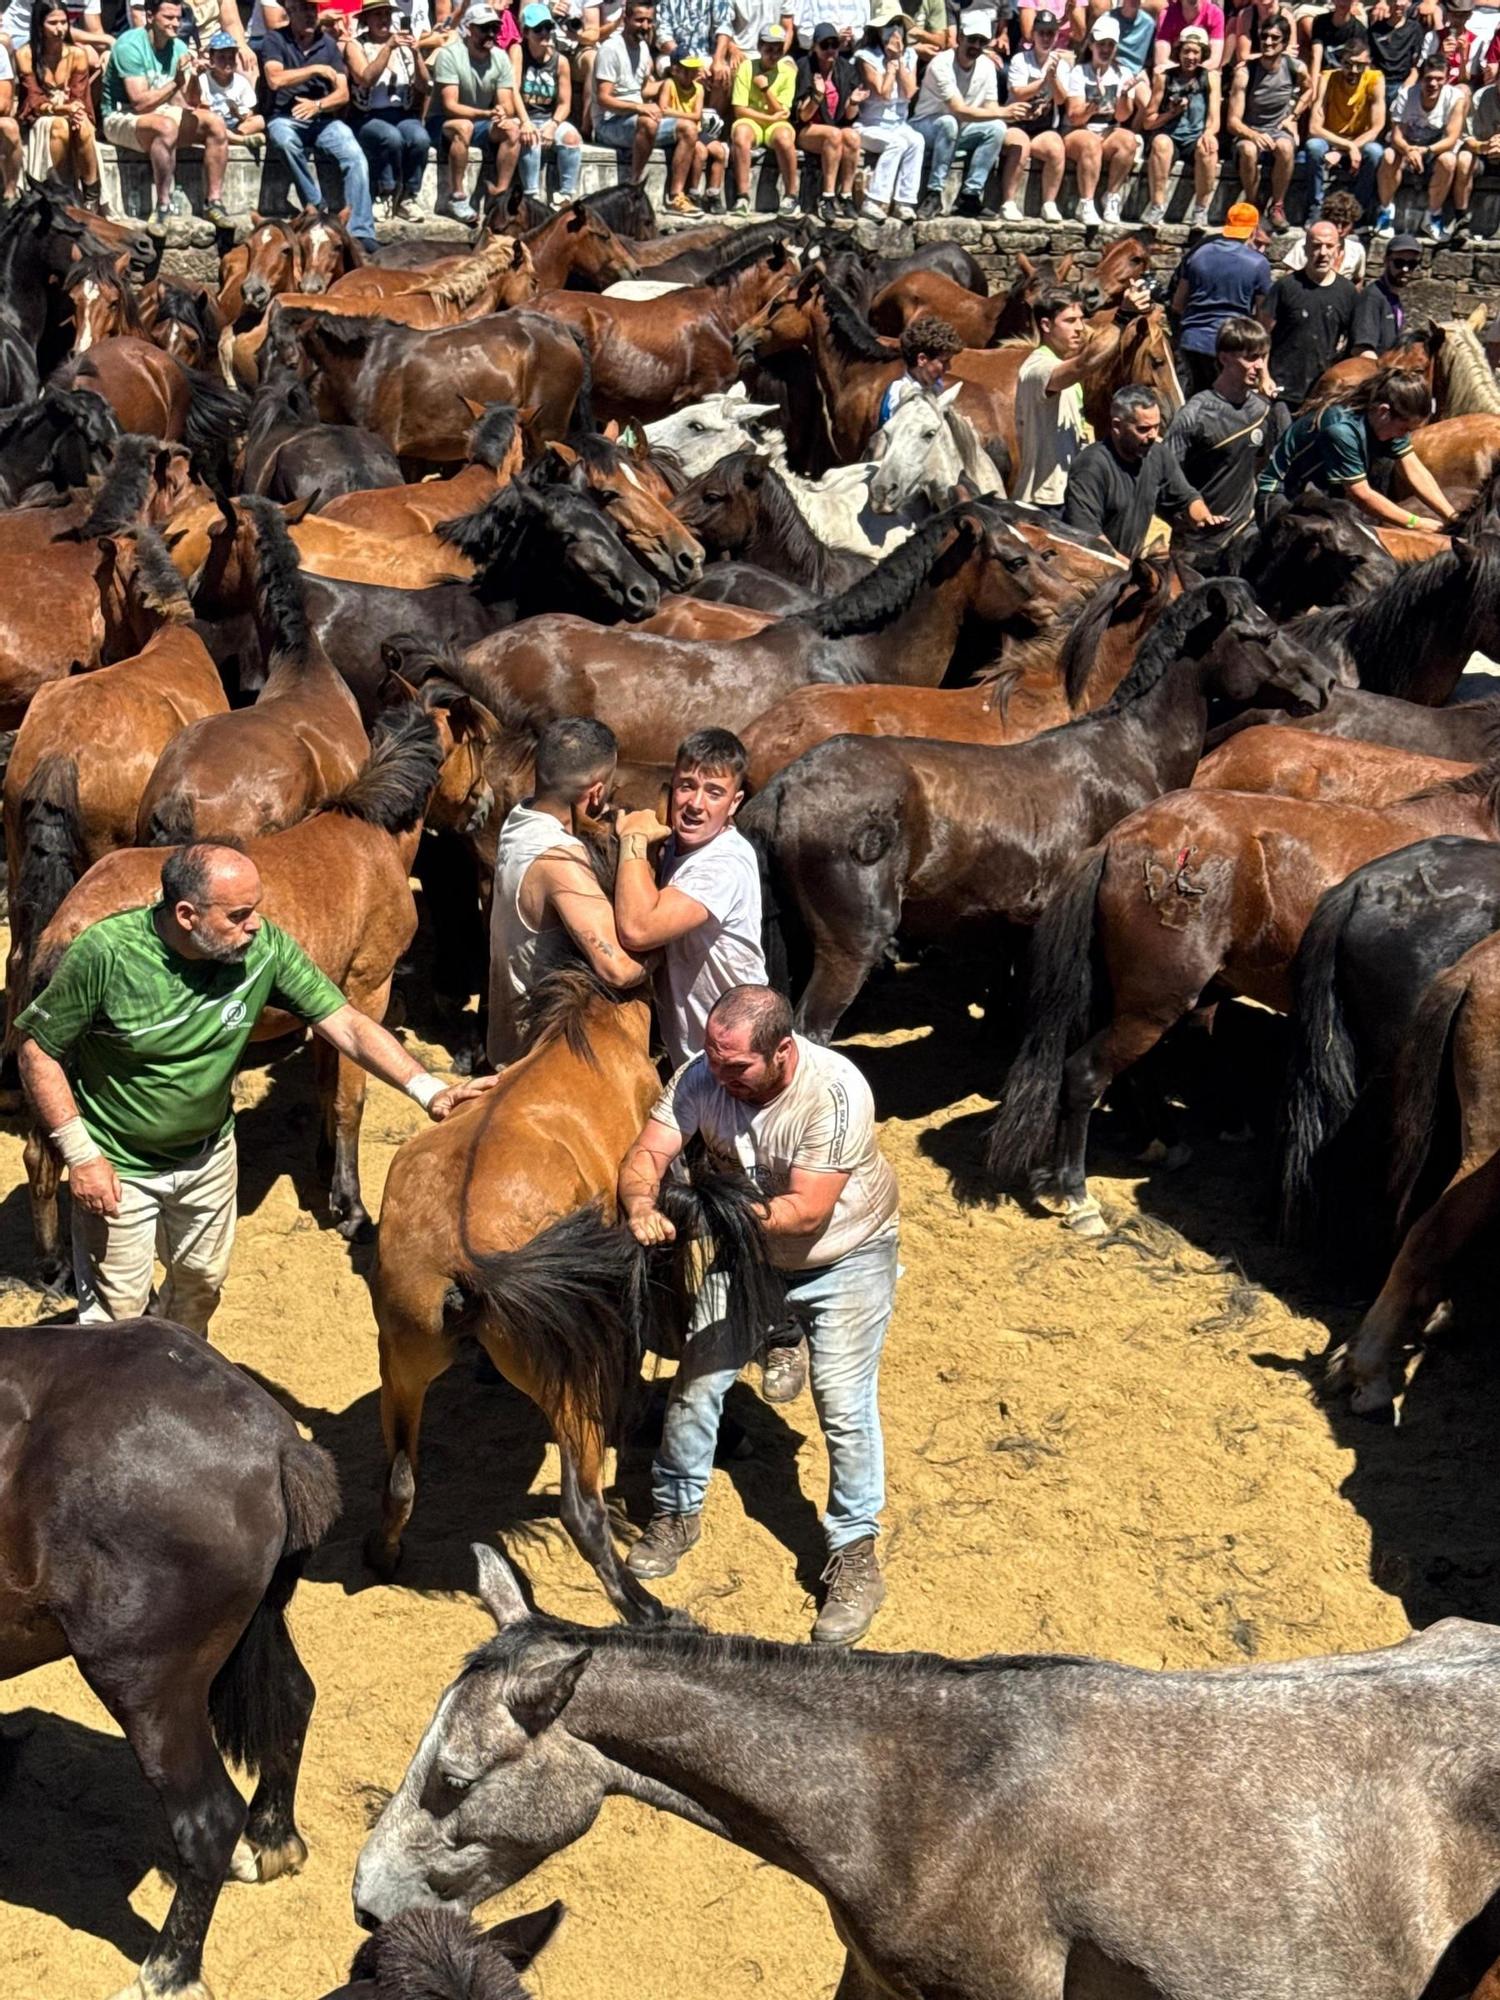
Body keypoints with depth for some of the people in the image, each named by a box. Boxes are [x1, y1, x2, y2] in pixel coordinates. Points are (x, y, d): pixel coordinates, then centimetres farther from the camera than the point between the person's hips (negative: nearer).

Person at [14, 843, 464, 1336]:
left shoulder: (265, 948, -22)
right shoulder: (106, 953, -29)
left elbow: (347, 1024, -19)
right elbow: (37, 1045, -18)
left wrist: (427, 1089, -30)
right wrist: (80, 1154, -21)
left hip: (209, 1154, 4)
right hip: (118, 1167, -4)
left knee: (202, 1281, 25)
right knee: (118, 1311, 8)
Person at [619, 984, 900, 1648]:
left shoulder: (835, 1091, -34)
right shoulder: (701, 1076, -21)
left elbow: (806, 1211, -35)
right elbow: (648, 1152, -22)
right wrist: (641, 1205, -45)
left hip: (845, 1258, -4)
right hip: (746, 1254, 4)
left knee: (845, 1404, -8)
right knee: (696, 1381, 6)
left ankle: (855, 1558, 8)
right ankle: (676, 1512, 29)